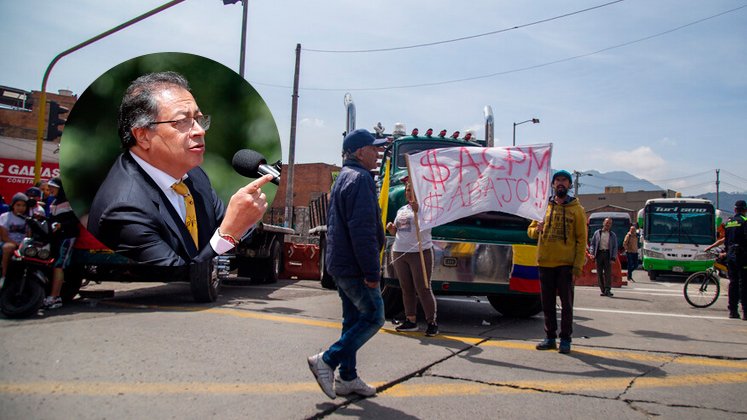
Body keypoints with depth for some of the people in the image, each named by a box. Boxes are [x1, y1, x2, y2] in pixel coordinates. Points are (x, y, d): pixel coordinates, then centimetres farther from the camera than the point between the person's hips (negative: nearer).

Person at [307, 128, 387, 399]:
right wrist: (372, 271, -21)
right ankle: (326, 361, -2)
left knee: (353, 319, 14)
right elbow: (363, 229, -23)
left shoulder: (344, 178, 18)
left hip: (340, 263, 10)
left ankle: (347, 379, 20)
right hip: (355, 266, -10)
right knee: (373, 317, -4)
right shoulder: (360, 179, -15)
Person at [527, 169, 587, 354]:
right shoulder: (544, 206, 10)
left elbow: (581, 239, -1)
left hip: (566, 264, -3)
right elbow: (530, 230, 13)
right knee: (547, 303, 9)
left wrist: (578, 264, -9)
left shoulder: (576, 209, 2)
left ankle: (565, 339, 11)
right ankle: (550, 337, 18)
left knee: (566, 304, 2)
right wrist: (537, 229, -11)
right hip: (545, 263, 3)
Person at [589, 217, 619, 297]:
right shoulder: (597, 233, 11)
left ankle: (607, 290, -12)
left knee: (608, 272, -9)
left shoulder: (613, 235, 12)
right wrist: (592, 253, -5)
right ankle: (603, 290, 6)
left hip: (607, 255, -1)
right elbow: (592, 244, 10)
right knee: (599, 273, 0)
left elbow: (615, 247, 9)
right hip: (599, 254, 1)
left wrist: (613, 258, -4)